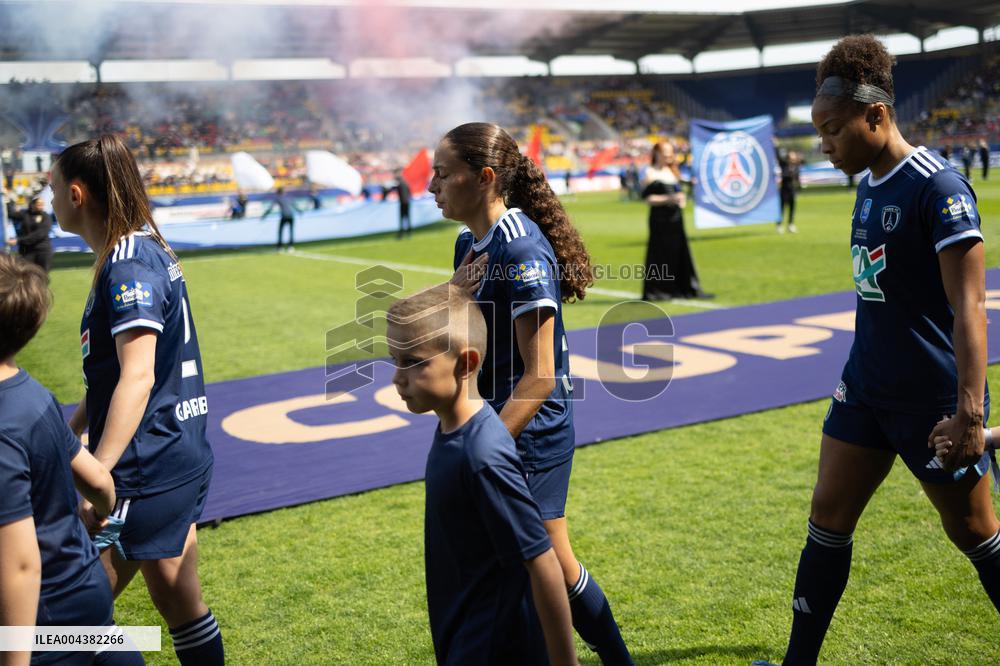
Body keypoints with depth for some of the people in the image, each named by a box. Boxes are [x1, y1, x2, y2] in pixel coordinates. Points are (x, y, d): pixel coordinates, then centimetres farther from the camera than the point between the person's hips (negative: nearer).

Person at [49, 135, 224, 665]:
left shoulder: (128, 266, -18)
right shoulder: (148, 250, 12)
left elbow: (137, 377, -27)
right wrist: (71, 429, 28)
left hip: (148, 469, -10)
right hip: (184, 457, 10)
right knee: (180, 601, 17)